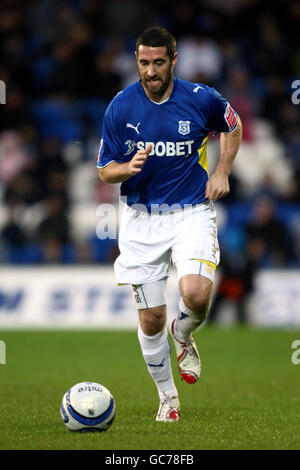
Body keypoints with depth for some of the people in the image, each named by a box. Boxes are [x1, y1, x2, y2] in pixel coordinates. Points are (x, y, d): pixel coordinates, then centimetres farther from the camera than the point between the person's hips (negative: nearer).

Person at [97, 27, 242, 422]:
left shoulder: (201, 99, -7)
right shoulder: (120, 107, -6)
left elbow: (233, 127, 16)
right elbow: (105, 170, 1)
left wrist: (222, 172, 3)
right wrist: (128, 167, -21)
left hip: (192, 211, -1)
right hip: (141, 218, 1)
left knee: (196, 294, -26)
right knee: (151, 319, 1)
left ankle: (183, 336, 11)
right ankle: (167, 397, 24)